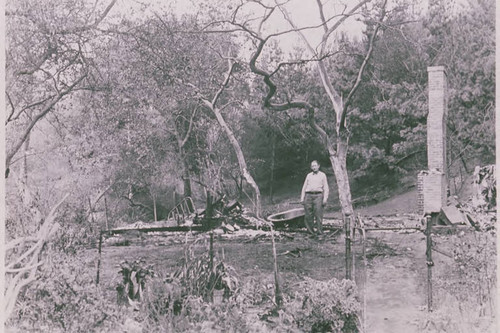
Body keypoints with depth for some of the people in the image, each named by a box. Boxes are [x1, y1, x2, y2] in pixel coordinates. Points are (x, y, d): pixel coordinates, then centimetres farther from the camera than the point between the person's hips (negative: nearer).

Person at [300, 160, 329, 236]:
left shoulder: (322, 175, 12)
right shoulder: (308, 175, 20)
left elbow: (326, 188, 7)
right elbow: (304, 187, 19)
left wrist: (325, 198, -4)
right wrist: (302, 198, 9)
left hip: (318, 195, -3)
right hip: (308, 195, 3)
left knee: (318, 214, -10)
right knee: (308, 215, -2)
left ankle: (319, 231, -8)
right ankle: (310, 231, 3)